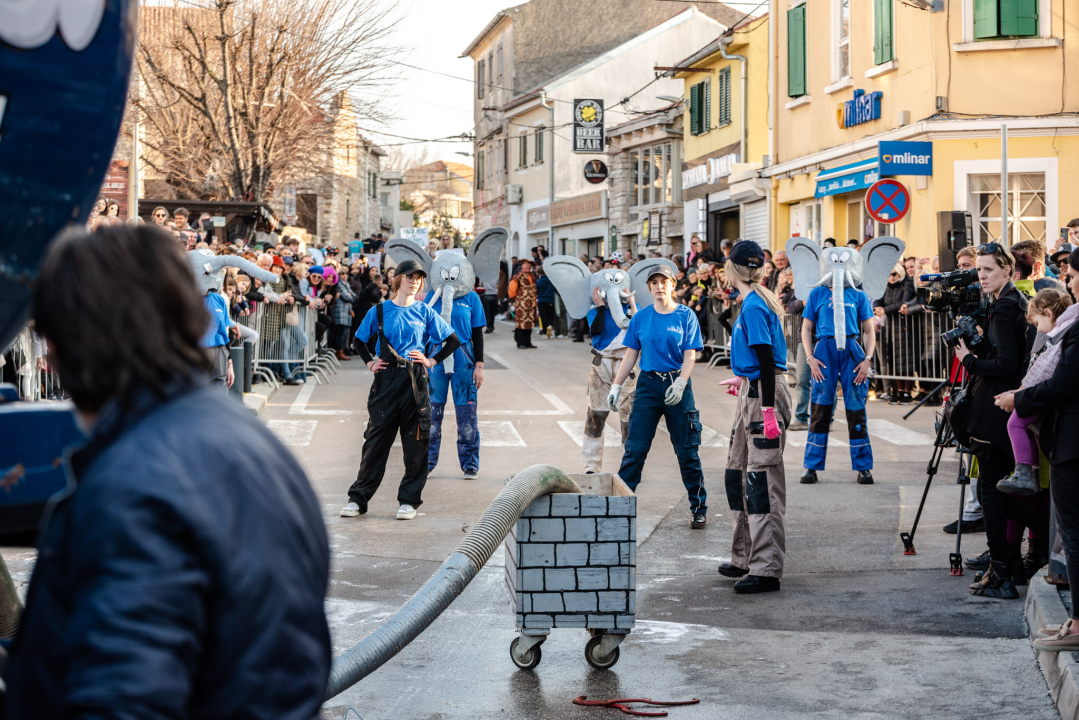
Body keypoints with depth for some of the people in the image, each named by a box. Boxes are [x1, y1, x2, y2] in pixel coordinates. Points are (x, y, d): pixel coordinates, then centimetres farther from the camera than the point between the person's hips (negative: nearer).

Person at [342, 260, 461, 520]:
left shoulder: (425, 312, 6)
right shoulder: (379, 311, 5)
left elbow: (453, 340, 11)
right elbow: (359, 341, 16)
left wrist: (432, 361, 2)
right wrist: (370, 362, 4)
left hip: (415, 381, 1)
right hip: (386, 381, -1)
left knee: (416, 443, 1)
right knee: (376, 440, 0)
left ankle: (409, 500, 10)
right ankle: (358, 499, 8)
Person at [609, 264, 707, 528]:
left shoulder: (686, 316, 0)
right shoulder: (641, 318, 6)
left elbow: (690, 356, -5)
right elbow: (630, 355, 10)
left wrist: (680, 384, -19)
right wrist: (616, 386, 4)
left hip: (677, 385, -2)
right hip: (647, 385, 2)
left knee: (687, 451, 3)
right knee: (635, 449, -3)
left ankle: (699, 509, 14)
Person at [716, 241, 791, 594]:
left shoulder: (753, 306, -15)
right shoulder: (754, 302, 14)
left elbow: (766, 359, -21)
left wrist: (768, 410, -25)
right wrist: (742, 380, 40)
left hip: (764, 395, -10)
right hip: (752, 394, 10)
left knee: (761, 480, -10)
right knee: (737, 476, 15)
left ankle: (766, 569, -9)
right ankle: (746, 558, 23)